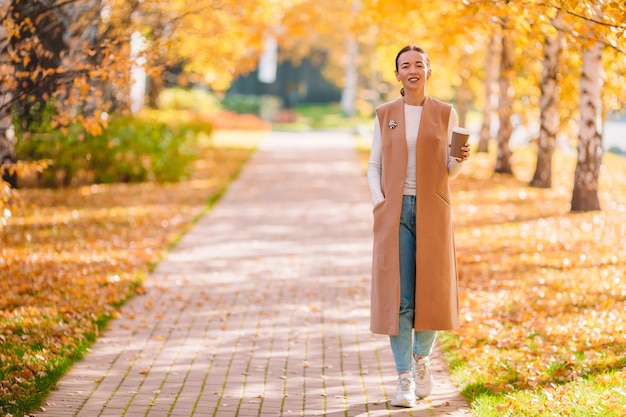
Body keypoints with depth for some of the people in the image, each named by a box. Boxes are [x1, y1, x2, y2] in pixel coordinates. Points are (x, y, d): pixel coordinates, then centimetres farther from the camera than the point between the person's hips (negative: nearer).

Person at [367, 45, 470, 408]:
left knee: (431, 291, 4)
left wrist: (461, 159, -17)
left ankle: (422, 357, 32)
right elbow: (374, 165, 8)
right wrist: (379, 204, -6)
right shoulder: (386, 114, 7)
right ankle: (406, 381, -4)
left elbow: (449, 172, 6)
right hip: (395, 212, 0)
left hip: (433, 212, 0)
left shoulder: (446, 114, 5)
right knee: (398, 294, -8)